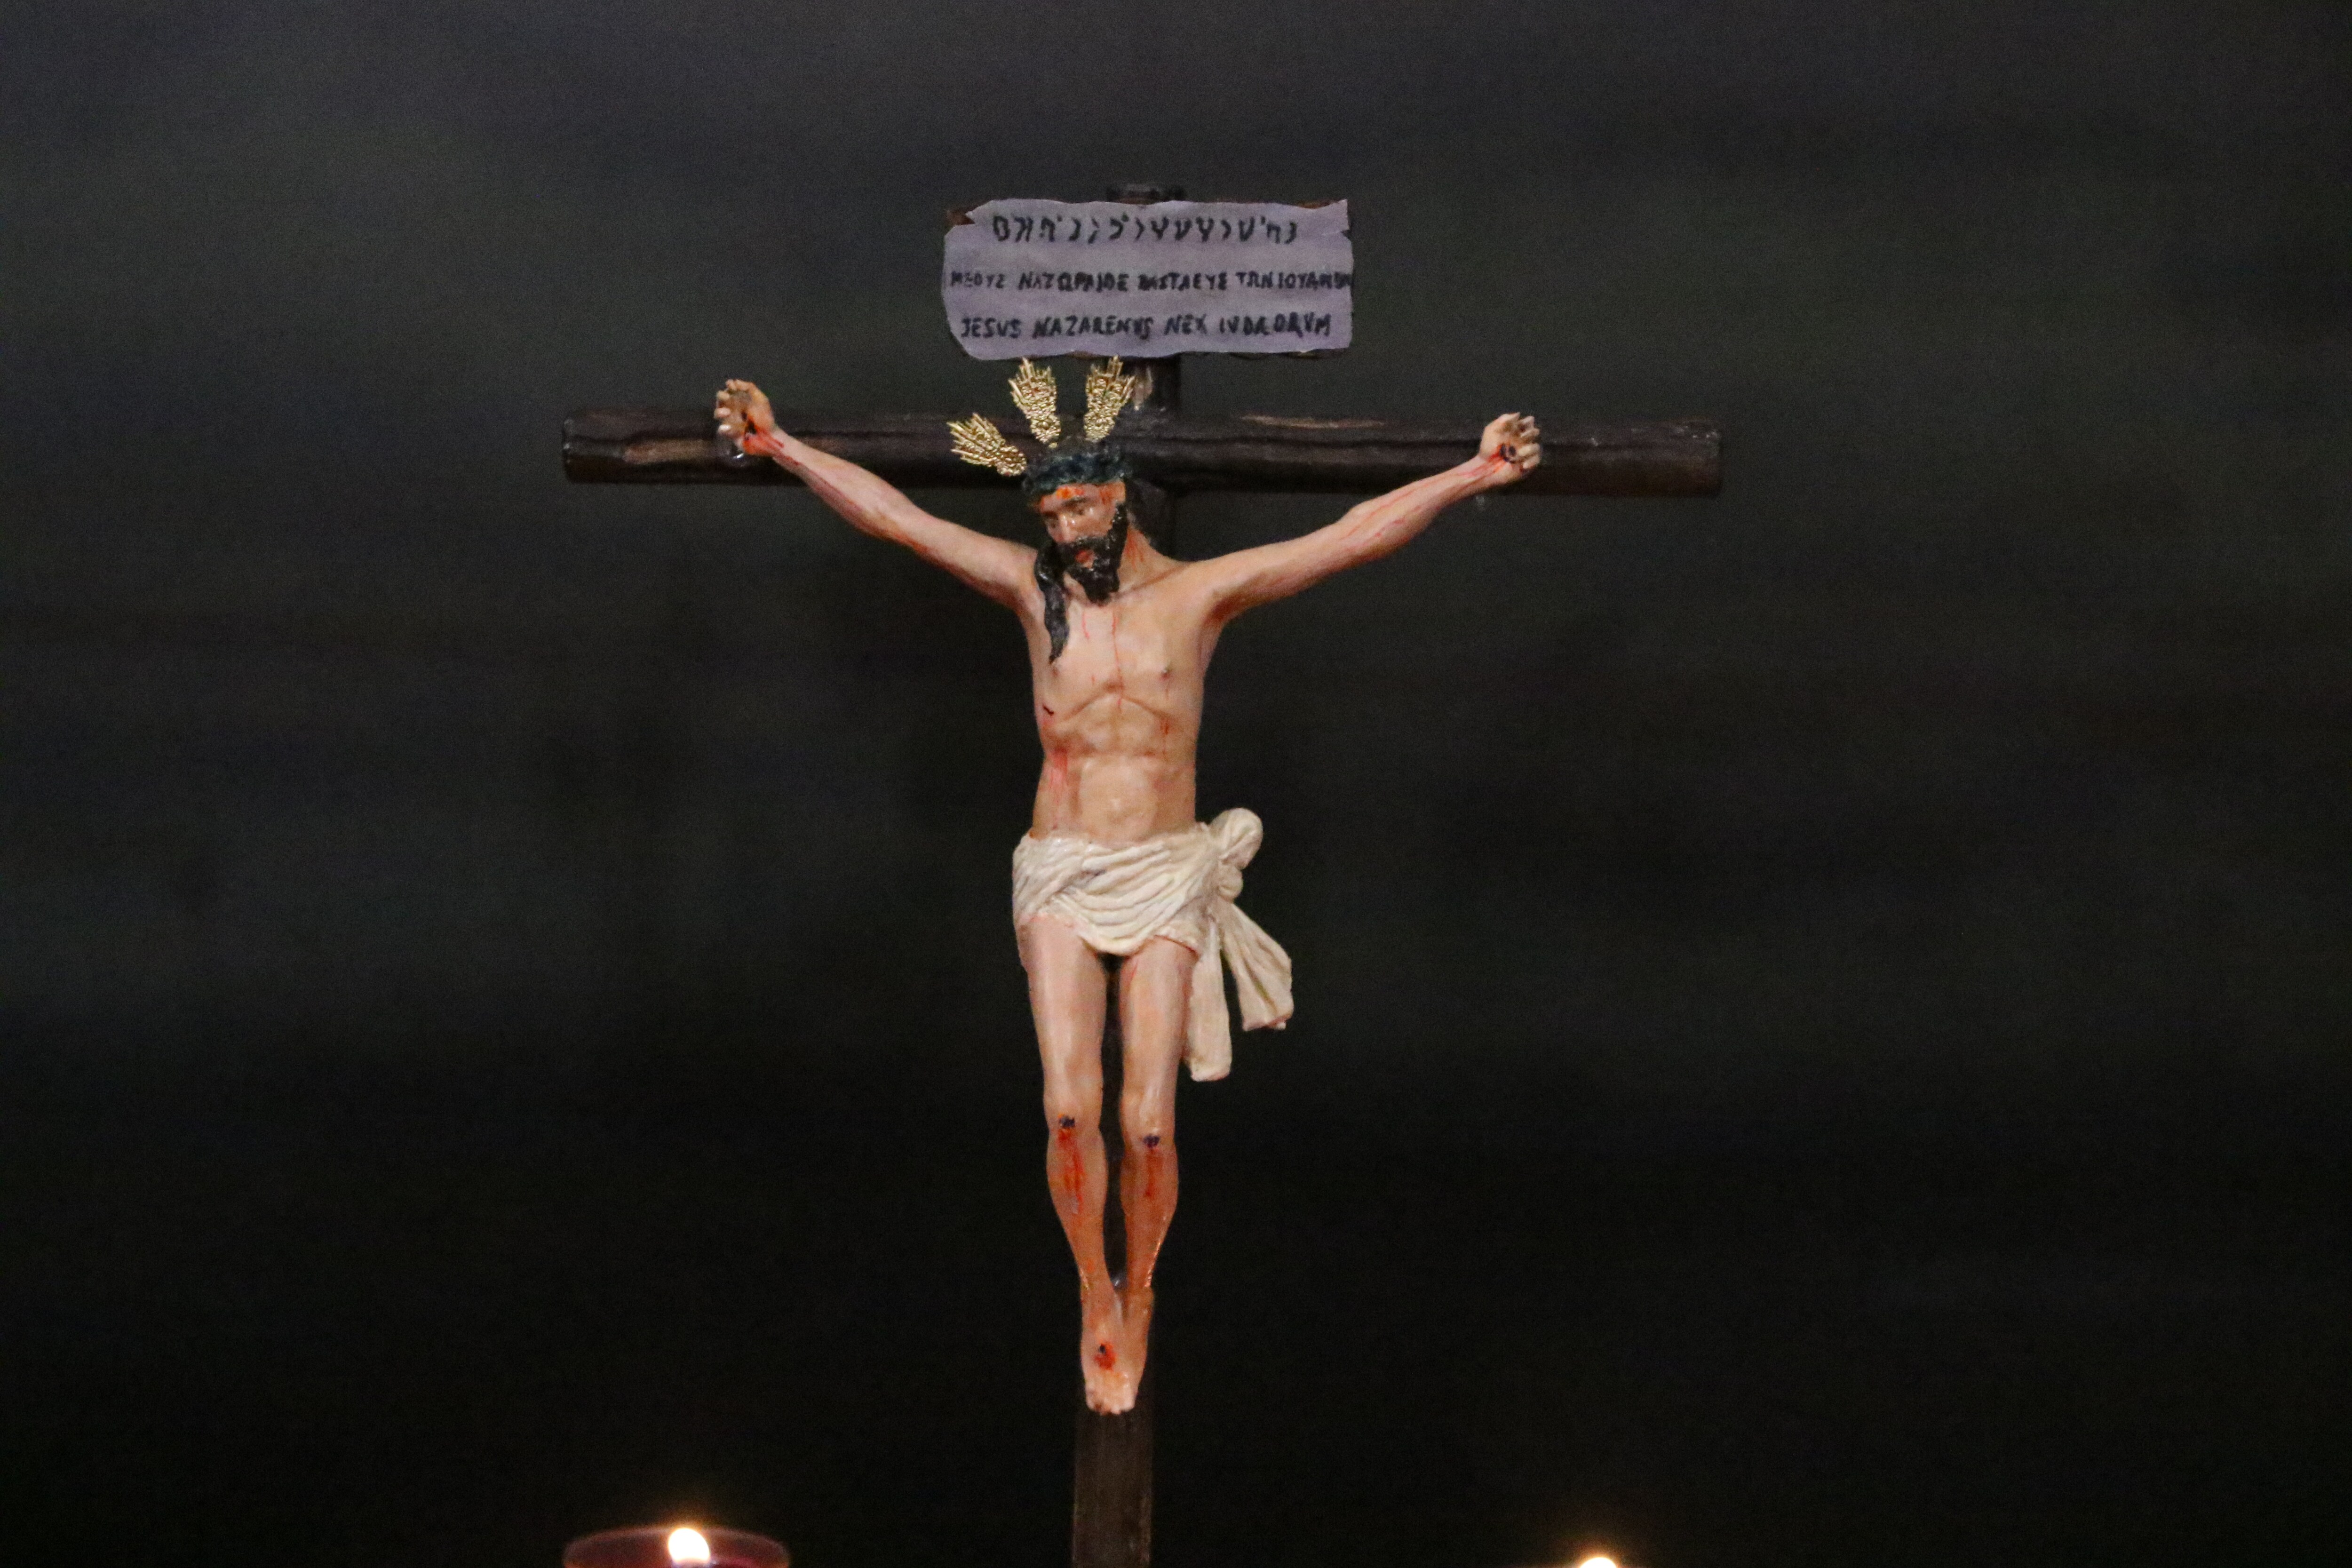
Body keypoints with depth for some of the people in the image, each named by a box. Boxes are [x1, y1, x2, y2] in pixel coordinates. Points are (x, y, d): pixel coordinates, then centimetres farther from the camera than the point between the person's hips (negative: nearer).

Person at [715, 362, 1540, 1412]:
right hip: (1061, 874, 1)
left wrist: (1474, 475, -11)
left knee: (1149, 1121, -8)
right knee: (1070, 1108, -12)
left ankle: (1138, 1296, 15)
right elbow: (892, 517, 3)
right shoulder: (1033, 589, 5)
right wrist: (782, 447, -3)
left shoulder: (1199, 595, 2)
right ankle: (1094, 1298, 8)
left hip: (1167, 877, -1)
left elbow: (1353, 537, -3)